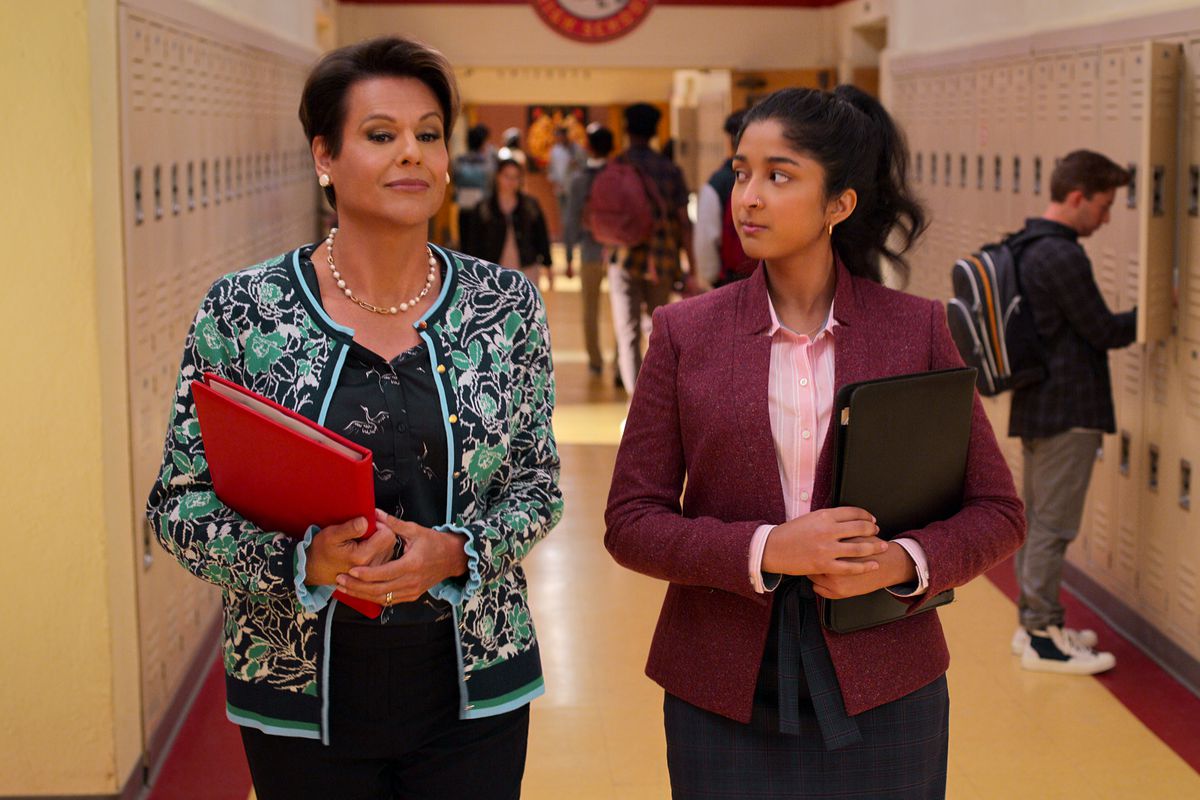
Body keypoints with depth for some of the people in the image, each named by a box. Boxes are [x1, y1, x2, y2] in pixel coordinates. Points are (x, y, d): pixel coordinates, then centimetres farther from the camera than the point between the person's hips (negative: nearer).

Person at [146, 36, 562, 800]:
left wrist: (451, 551, -16)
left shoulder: (506, 305, -1)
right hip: (302, 700, -1)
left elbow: (538, 486, 3)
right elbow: (179, 505, -3)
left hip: (471, 688, 1)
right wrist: (304, 560, -20)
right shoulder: (242, 311, -5)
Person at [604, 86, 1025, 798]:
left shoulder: (918, 329, -1)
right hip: (725, 703, 0)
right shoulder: (685, 332, -1)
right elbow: (630, 523, -3)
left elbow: (998, 511, 2)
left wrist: (906, 561, -17)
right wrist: (765, 551, -17)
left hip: (883, 696, 0)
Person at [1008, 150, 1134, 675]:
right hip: (1068, 412, -10)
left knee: (1037, 522, 15)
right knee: (1052, 526, -4)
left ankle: (1034, 621, 24)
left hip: (1037, 409, 10)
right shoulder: (1062, 258, -19)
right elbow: (1105, 331, -14)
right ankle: (1042, 637, 1)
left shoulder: (1030, 250, 12)